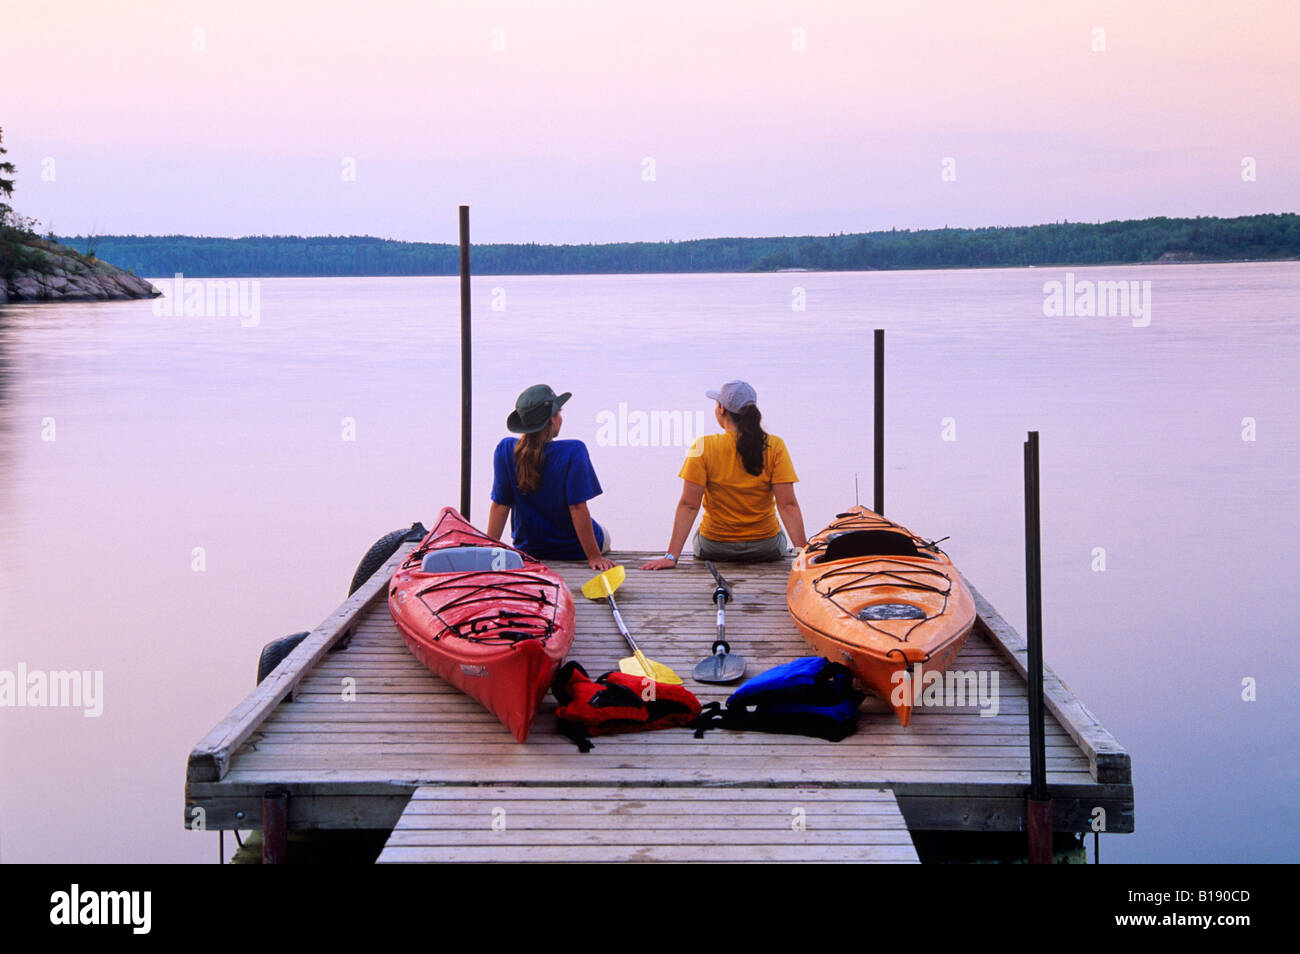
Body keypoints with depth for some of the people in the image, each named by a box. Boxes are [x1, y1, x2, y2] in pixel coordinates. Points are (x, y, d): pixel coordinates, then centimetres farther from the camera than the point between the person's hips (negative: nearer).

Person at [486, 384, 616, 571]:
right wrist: (594, 557, -20)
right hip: (575, 549, -4)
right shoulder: (573, 452, -24)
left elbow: (500, 505, -11)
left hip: (529, 550, 4)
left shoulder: (505, 450, -15)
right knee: (604, 536, 33)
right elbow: (577, 508, -25)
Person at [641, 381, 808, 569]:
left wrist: (672, 556, -15)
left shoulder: (703, 447, -14)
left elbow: (688, 505, -16)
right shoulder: (774, 446, -12)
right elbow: (788, 505, -16)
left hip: (714, 549, 0)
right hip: (766, 549, 0)